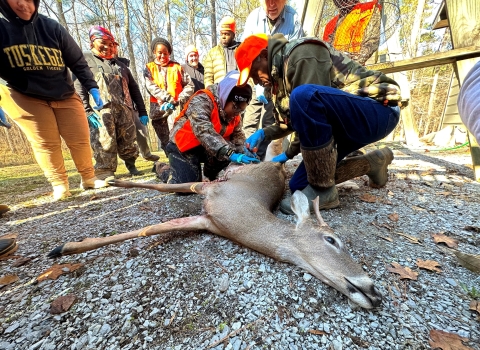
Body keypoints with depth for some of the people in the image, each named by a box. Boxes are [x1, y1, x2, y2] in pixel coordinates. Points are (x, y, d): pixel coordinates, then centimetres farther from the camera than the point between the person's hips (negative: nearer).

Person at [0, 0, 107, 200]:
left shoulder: (52, 28, -1)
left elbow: (77, 61, 3)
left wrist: (92, 87, -7)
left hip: (65, 95, 1)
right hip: (26, 97, -1)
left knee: (80, 138, -2)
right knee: (45, 142, -8)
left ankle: (88, 178, 14)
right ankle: (59, 185, 4)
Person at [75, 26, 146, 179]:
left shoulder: (119, 63, 28)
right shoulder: (84, 59, 14)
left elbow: (134, 88, 22)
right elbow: (78, 87, 1)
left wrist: (142, 111, 12)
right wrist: (88, 112, -12)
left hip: (125, 111, 3)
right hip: (100, 112, -3)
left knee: (128, 143, 4)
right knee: (105, 146, -8)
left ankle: (131, 164, 24)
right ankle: (105, 173, 1)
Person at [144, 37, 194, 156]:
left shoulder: (177, 67, 11)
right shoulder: (149, 68, 11)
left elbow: (189, 85, 4)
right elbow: (151, 87, -5)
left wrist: (178, 100, -10)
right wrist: (168, 99, -19)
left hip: (176, 107, -2)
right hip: (158, 109, 2)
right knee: (165, 140, 7)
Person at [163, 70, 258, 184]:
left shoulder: (234, 111, -3)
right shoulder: (202, 101, -27)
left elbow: (238, 134, -2)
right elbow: (204, 132, -41)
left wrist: (243, 152, -24)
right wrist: (230, 154, -50)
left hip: (209, 147, 6)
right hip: (184, 146, -5)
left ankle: (211, 175, 8)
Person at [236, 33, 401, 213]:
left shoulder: (302, 53, -14)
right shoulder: (281, 73, 12)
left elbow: (312, 103, -23)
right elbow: (295, 120, 18)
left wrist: (289, 153, -12)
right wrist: (263, 133, 5)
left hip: (378, 110, -8)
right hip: (347, 122, 8)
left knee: (304, 95, -36)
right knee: (299, 184, 2)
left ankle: (323, 191, -23)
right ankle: (372, 163, 17)